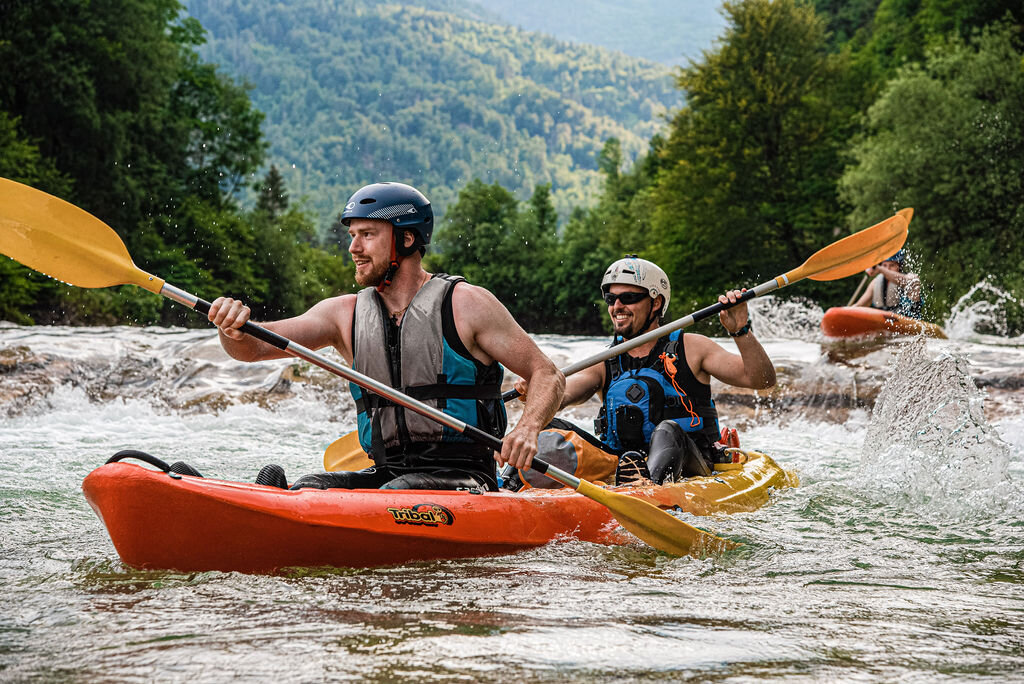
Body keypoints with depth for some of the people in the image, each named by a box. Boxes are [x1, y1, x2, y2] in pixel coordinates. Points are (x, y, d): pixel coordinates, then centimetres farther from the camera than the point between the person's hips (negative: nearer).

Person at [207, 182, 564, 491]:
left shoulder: (464, 304, -1)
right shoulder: (346, 314, 11)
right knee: (310, 489, -22)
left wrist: (528, 429, -21)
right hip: (387, 472, 5)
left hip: (461, 477, -5)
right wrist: (233, 328, -23)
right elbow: (253, 347, 2)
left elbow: (549, 375, 0)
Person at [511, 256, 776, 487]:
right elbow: (558, 396, -4)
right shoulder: (604, 364, 14)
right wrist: (534, 390, -27)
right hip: (616, 464, 3)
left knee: (667, 431, -35)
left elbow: (762, 380, -2)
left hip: (689, 471, -3)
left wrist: (741, 332, -17)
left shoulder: (689, 348, 7)